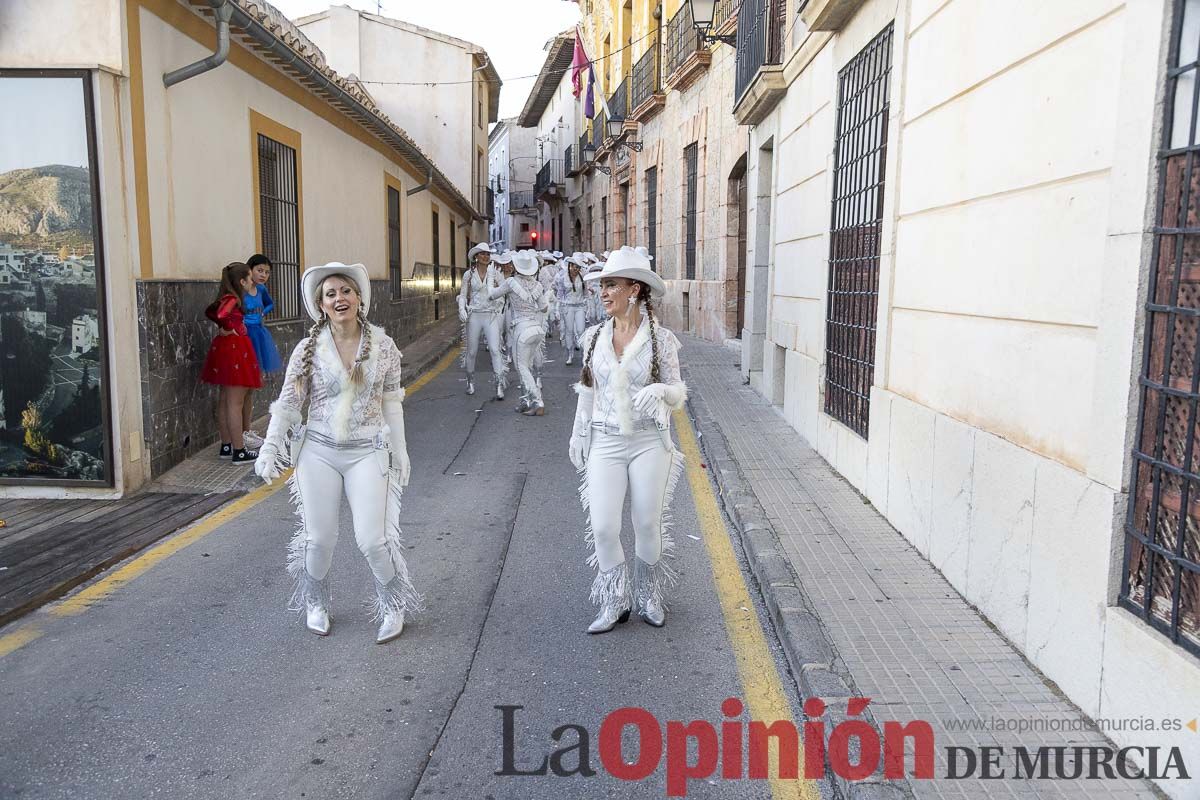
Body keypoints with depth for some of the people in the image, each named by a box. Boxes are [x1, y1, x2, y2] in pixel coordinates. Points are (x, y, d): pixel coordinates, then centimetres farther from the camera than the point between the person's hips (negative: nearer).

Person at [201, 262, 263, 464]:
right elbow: (222, 316, -33)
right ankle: (239, 451, -3)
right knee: (235, 403, -7)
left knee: (224, 401, 13)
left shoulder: (226, 298, 12)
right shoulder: (232, 299, -15)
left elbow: (210, 312, 27)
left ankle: (226, 446, 22)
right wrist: (228, 329, -14)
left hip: (225, 348, 10)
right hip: (234, 348, -10)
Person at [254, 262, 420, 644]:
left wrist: (399, 452, 8)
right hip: (318, 451, 1)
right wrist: (270, 448, -4)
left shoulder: (383, 346, -1)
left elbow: (391, 402, 6)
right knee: (319, 537, 7)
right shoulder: (308, 349, -3)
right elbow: (287, 403, 1)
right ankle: (315, 604, 34)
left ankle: (395, 606, 19)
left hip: (368, 451, 0)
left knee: (372, 539, -6)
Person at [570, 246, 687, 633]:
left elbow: (679, 393, -2)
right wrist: (579, 433, 15)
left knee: (648, 525, 9)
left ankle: (649, 597, 32)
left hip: (649, 442, -2)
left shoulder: (660, 339, -6)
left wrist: (661, 390, -24)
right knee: (602, 528, -2)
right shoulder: (594, 336, 3)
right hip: (605, 443, 2)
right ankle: (614, 602, 18)